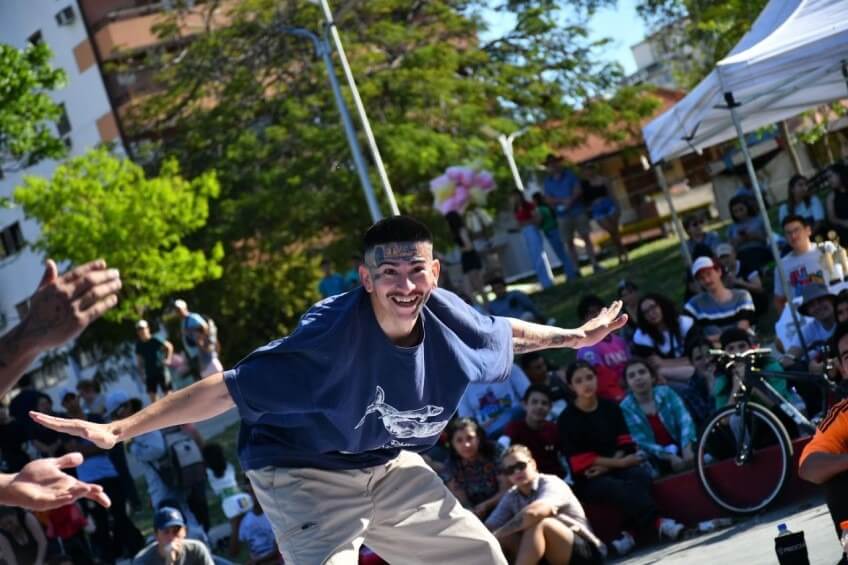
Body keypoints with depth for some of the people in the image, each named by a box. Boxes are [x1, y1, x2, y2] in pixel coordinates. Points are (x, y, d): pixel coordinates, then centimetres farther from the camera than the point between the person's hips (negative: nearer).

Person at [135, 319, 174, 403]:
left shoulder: (155, 340, -10)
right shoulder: (139, 344, 3)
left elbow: (169, 346, 0)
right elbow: (139, 359, 13)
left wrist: (168, 359, -6)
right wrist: (141, 372, 8)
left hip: (161, 370, -4)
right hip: (149, 373, 4)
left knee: (167, 393, 1)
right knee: (152, 395, 0)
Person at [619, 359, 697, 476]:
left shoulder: (666, 392, 1)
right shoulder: (626, 408, -6)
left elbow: (685, 420, -11)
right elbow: (641, 443, -11)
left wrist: (687, 450, -28)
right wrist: (670, 457, -23)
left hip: (680, 448, 2)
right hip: (657, 458, -1)